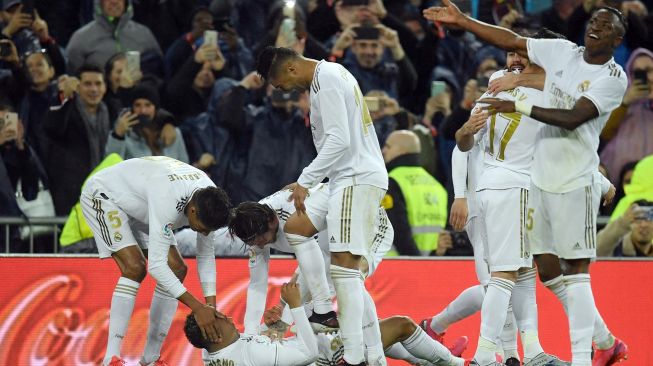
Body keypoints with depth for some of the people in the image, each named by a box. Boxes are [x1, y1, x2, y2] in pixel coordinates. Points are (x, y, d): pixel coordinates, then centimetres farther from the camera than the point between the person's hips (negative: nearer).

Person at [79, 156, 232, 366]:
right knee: (135, 268, -26)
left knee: (177, 269, -2)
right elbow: (156, 264, -43)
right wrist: (198, 308, -41)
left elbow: (205, 254, -6)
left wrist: (211, 306, -15)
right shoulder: (168, 199, -44)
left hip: (138, 206, 8)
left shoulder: (209, 198, -19)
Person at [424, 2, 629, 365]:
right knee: (547, 270, 8)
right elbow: (512, 41, 15)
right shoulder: (562, 52, 10)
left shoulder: (614, 78, -8)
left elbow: (572, 118, -18)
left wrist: (521, 107, -16)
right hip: (541, 180, 7)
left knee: (576, 270, -11)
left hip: (574, 184, -7)